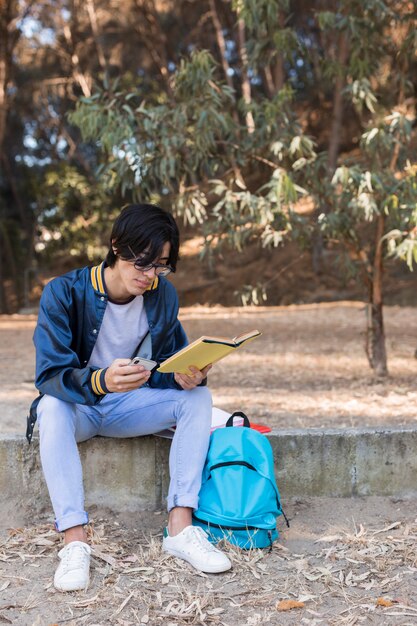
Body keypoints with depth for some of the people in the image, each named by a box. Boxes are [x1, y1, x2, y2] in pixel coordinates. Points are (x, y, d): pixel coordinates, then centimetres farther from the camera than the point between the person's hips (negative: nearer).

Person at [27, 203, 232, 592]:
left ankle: (180, 527, -25)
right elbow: (50, 374, -25)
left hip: (130, 405, 4)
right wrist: (101, 381, -47)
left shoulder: (163, 294, -6)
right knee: (52, 405, -36)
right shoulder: (64, 293, -20)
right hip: (77, 409, -3)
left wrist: (183, 377, -26)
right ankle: (74, 541, -36)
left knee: (197, 397, -19)